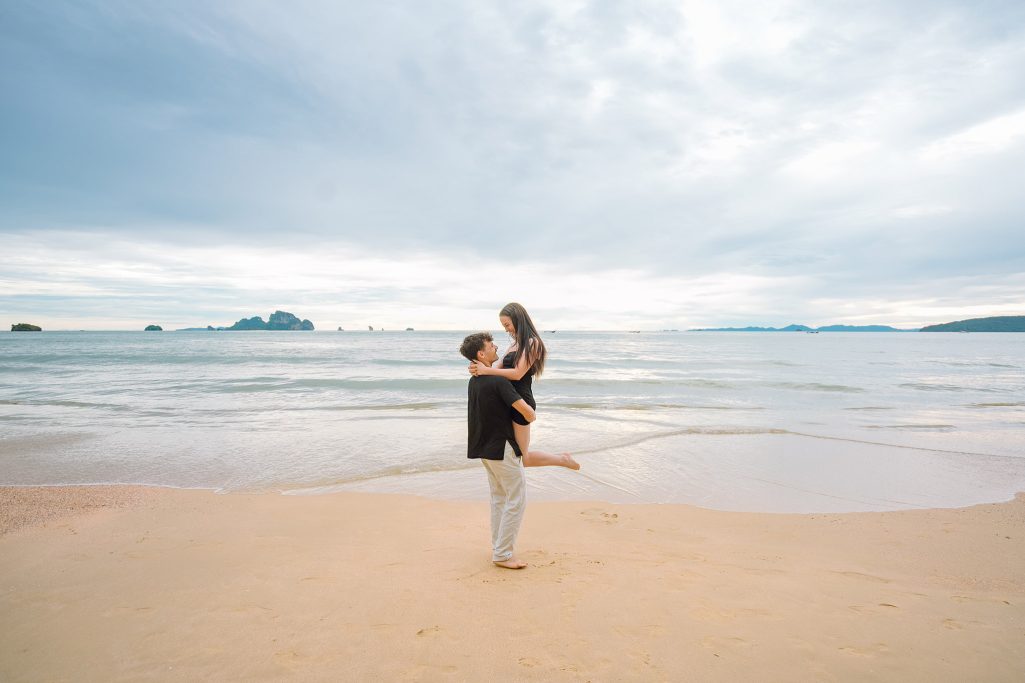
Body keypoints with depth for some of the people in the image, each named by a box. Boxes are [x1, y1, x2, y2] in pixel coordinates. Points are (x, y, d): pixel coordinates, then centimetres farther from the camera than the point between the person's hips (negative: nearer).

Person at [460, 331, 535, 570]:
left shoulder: (474, 381, 7)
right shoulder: (497, 381, -22)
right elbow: (527, 411, -25)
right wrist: (530, 418, -2)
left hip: (485, 447, 9)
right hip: (501, 448, -9)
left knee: (499, 497, 19)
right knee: (516, 499, 0)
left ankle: (498, 548, 25)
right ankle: (502, 554, 3)